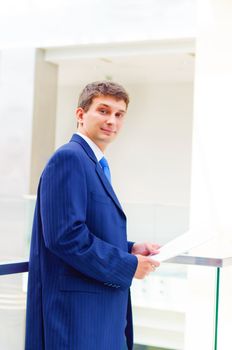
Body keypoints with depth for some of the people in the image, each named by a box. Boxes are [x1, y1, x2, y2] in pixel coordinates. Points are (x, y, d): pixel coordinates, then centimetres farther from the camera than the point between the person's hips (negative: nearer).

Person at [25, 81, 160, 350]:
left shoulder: (95, 165, 17)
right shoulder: (69, 158, -14)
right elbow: (64, 235, -23)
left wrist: (130, 249, 4)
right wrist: (129, 265, -15)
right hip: (76, 311, -10)